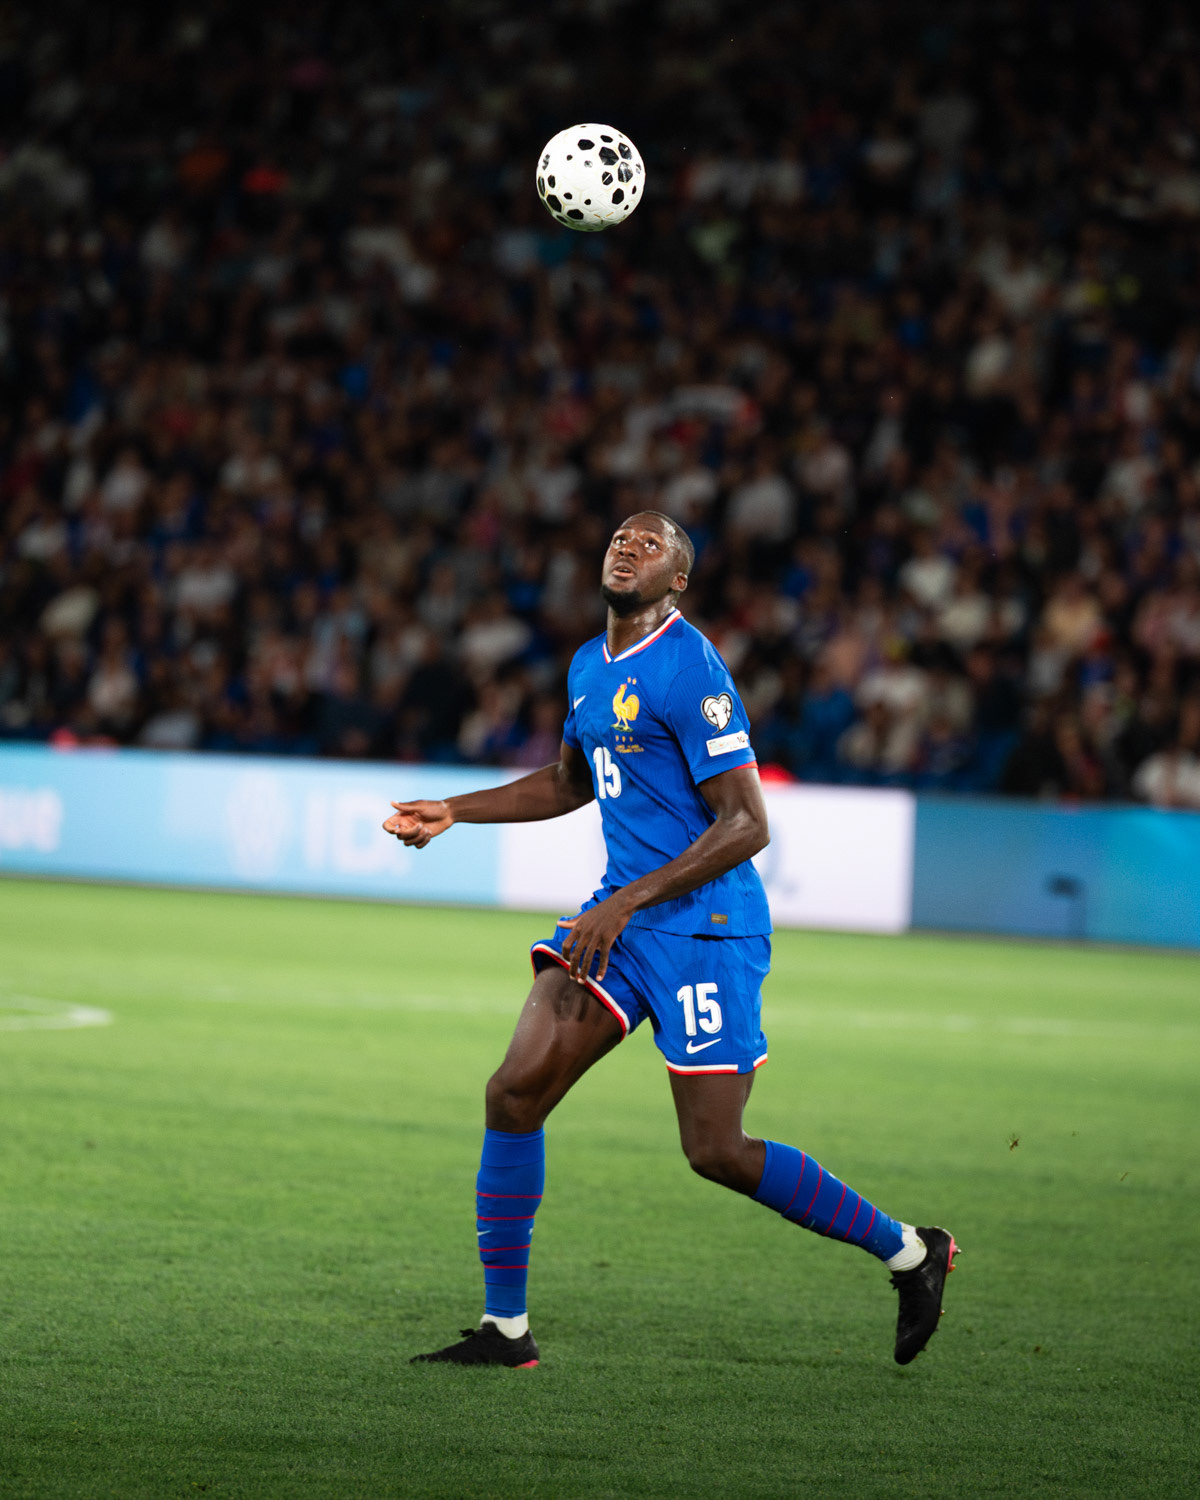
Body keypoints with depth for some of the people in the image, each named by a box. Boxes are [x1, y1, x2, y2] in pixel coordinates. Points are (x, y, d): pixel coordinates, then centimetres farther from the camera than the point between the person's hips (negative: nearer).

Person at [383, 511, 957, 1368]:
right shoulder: (589, 667, 12)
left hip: (705, 927, -8)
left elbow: (747, 825, -19)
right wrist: (453, 813, 22)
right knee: (515, 1090, -5)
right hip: (622, 920, 8)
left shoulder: (689, 670, -15)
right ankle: (506, 1329, 3)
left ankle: (908, 1252, 12)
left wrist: (629, 901, -23)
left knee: (716, 1151, -7)